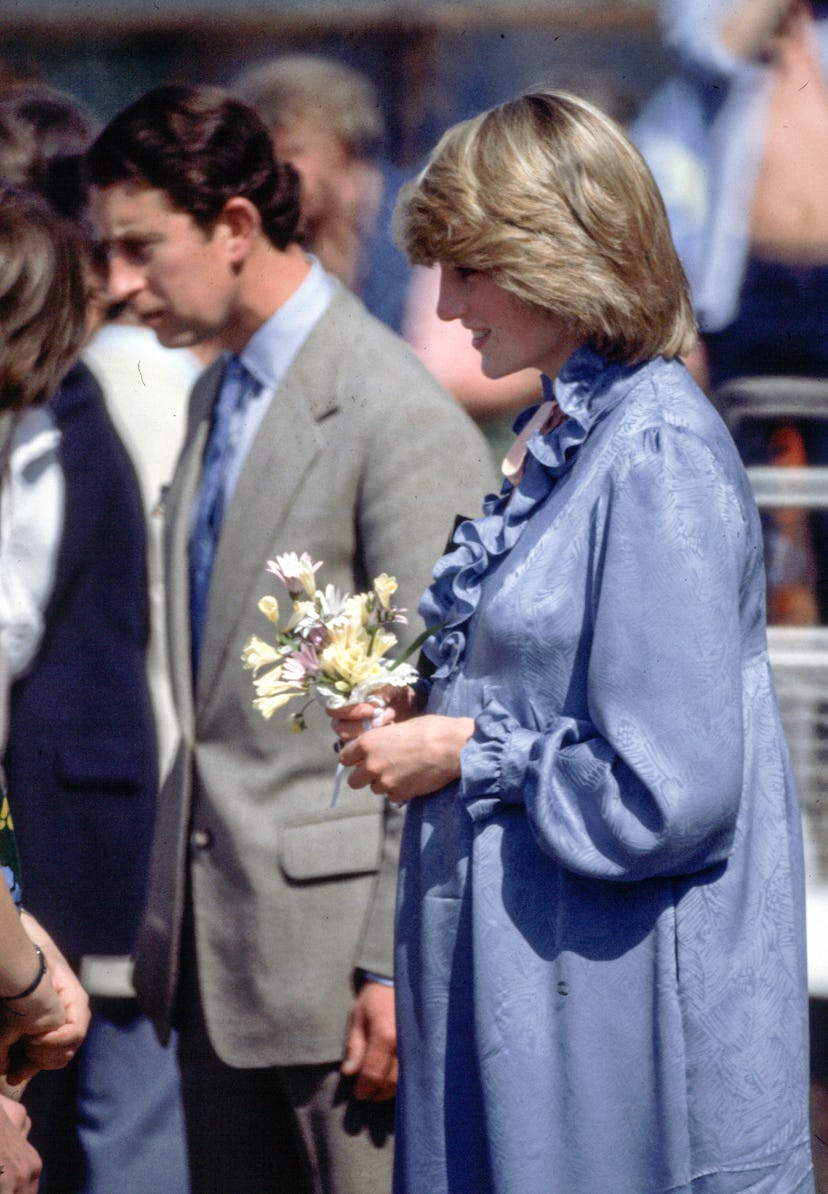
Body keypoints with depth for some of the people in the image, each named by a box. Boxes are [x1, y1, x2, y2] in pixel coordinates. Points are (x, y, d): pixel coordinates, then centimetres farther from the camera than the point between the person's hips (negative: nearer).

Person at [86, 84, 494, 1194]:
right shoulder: (215, 394, 13)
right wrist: (175, 914, 16)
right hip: (215, 939, 9)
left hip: (331, 932, -9)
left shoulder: (401, 416, -14)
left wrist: (396, 967, -17)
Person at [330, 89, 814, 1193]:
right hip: (517, 980, 9)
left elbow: (667, 790, -21)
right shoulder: (559, 436, 12)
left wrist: (467, 753, -12)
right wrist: (428, 716, 7)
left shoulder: (659, 457, -17)